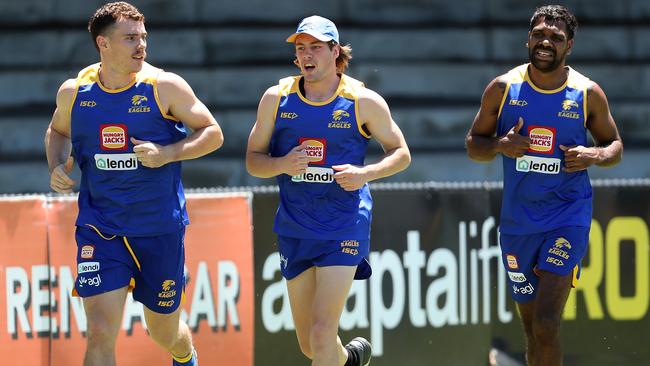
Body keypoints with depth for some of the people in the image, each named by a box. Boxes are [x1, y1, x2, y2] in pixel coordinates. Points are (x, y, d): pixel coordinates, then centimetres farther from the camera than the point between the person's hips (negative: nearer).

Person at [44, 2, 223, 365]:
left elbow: (213, 133, -3)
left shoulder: (164, 86, -9)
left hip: (160, 228, 0)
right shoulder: (73, 92, -2)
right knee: (101, 335, -14)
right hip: (99, 229, 1)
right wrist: (57, 166, -1)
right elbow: (58, 131, 20)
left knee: (164, 332, 15)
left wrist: (166, 154, -19)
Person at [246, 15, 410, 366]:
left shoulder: (364, 102, -4)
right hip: (294, 229, 4)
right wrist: (282, 165, -17)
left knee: (322, 334, -16)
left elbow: (401, 153, 4)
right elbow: (253, 160, 5)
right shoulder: (276, 98, 2)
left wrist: (366, 173, -15)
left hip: (343, 229, -4)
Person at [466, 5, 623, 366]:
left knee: (546, 325, -18)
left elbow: (615, 145, 10)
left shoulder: (589, 94, -2)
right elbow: (474, 144, 8)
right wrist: (499, 146, -14)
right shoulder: (503, 88, 0)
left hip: (568, 218, -3)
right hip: (518, 223, 3)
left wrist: (594, 156, -13)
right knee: (533, 331, 9)